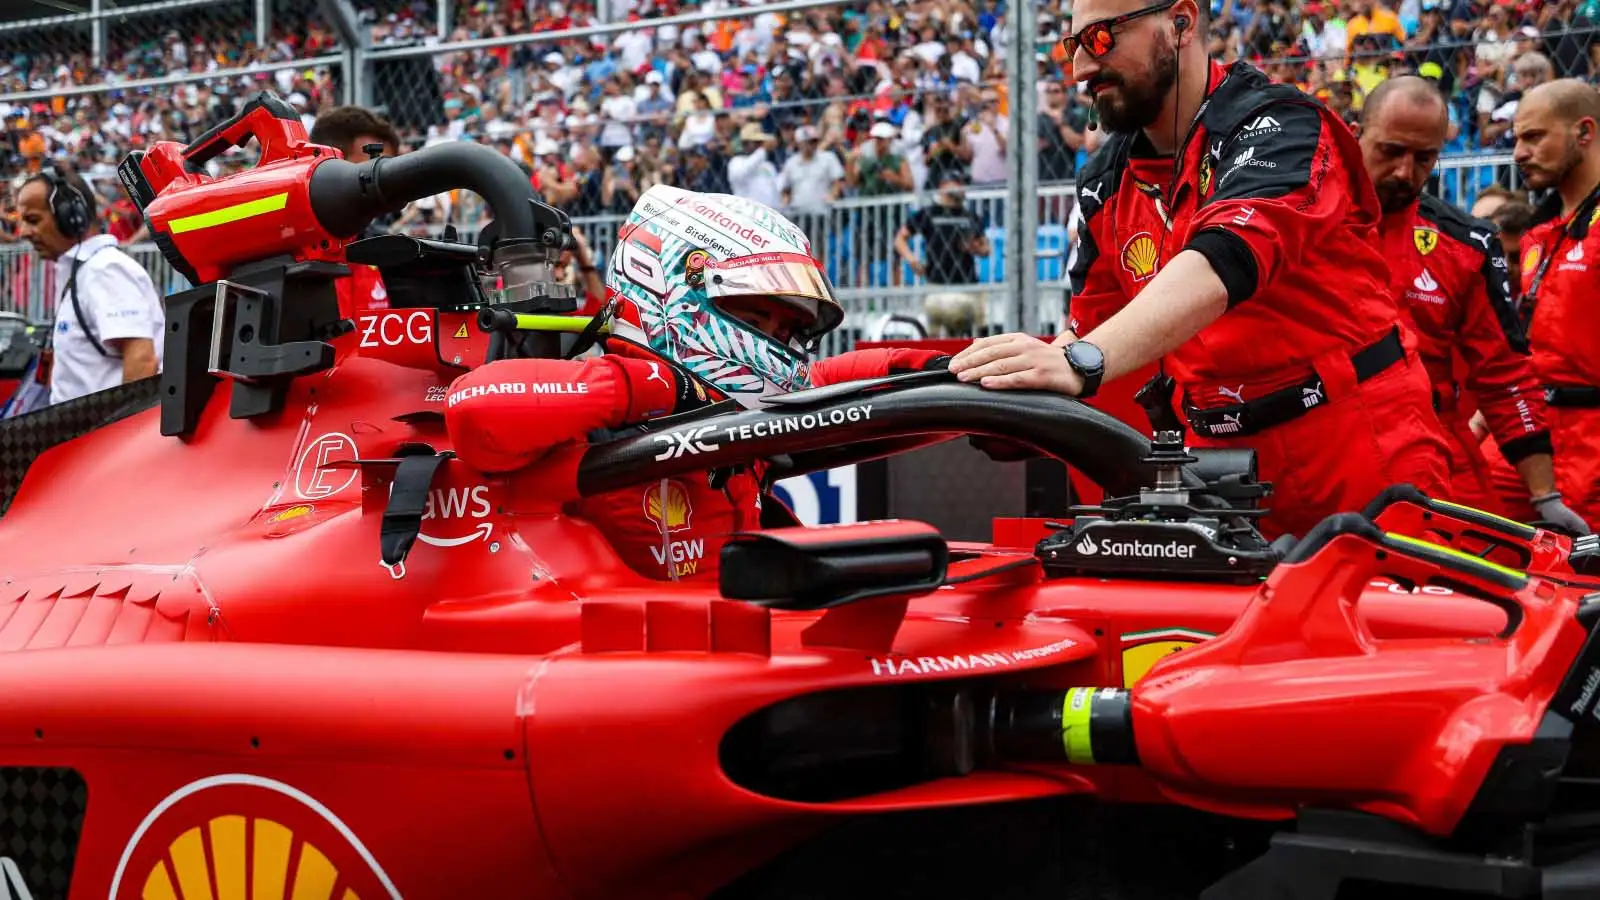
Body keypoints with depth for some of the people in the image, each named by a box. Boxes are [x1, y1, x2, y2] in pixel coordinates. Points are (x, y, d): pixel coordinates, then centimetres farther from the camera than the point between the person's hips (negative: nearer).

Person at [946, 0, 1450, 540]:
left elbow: (1222, 262, -33)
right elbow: (1089, 323, 11)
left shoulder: (1276, 127, -15)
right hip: (1229, 459, 6)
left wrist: (1081, 362, -46)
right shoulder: (1108, 179, 7)